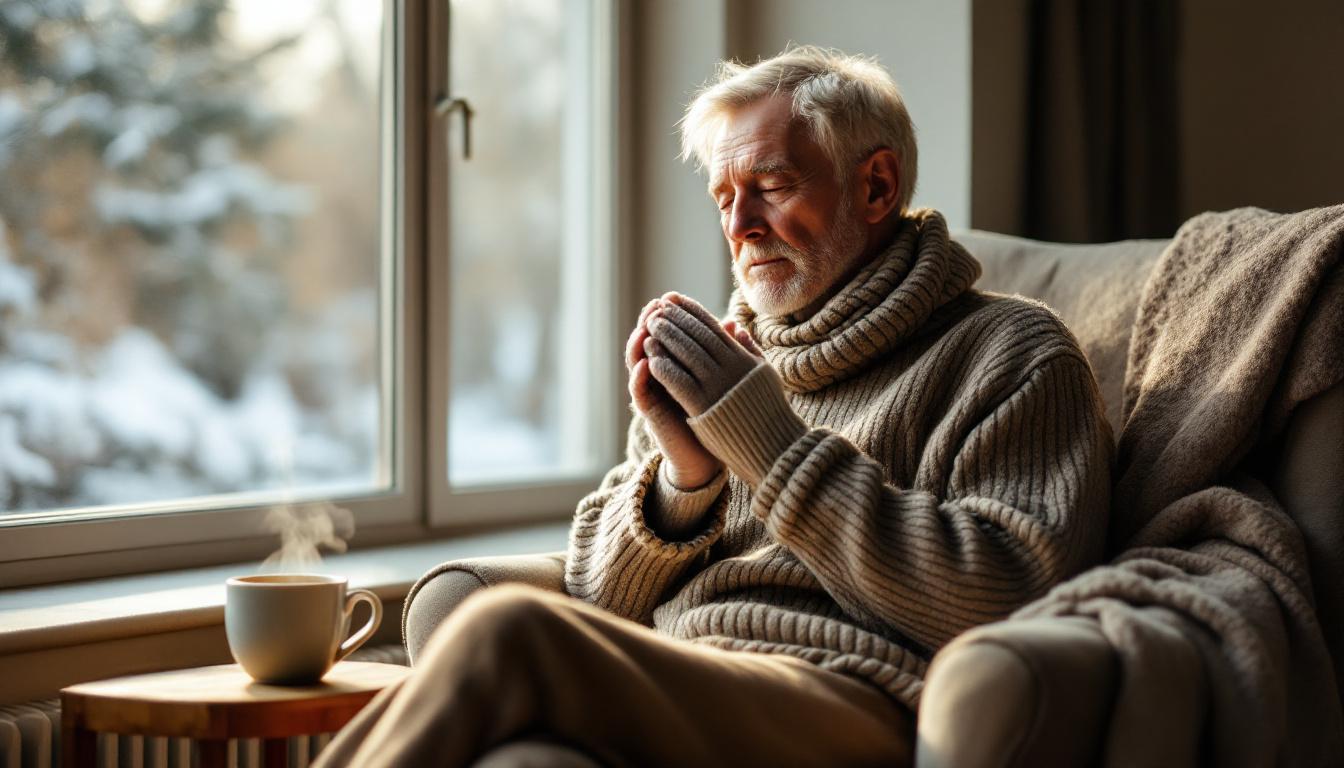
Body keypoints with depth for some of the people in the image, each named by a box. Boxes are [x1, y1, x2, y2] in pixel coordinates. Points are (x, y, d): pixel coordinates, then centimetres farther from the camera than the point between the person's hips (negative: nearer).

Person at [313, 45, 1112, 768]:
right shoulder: (730, 352, 28)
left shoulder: (1012, 352, 9)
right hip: (658, 699, 5)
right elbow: (596, 597, 23)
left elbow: (1010, 607, -8)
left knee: (506, 634, -31)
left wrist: (773, 444, -7)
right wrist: (683, 475, 2)